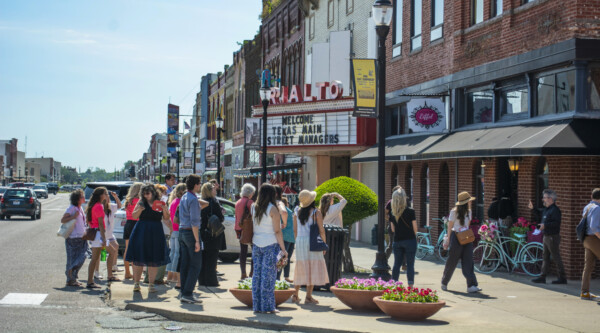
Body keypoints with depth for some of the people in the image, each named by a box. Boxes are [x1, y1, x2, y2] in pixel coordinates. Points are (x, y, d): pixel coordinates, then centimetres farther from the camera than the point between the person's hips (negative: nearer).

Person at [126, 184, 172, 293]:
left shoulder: (160, 203, 6)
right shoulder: (141, 202, 5)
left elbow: (166, 218, 5)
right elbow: (134, 216, 3)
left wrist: (164, 209, -13)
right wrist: (139, 209, -15)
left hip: (156, 234, 1)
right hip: (141, 232, 0)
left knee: (154, 260, 2)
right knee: (138, 259, 2)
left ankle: (151, 284, 10)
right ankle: (136, 283, 9)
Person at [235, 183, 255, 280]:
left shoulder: (238, 203, 11)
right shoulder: (250, 202, -10)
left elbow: (236, 217, 15)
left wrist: (237, 230, 20)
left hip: (240, 228, 6)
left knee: (243, 250, 8)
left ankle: (243, 273, 7)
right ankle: (252, 272, -3)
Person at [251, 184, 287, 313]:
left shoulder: (254, 208, 8)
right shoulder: (273, 209, -9)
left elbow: (252, 227, 9)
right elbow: (277, 231, -11)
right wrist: (283, 249, -7)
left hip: (256, 244, 5)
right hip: (270, 244, -5)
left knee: (257, 274, 8)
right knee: (268, 275, -2)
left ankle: (257, 306, 10)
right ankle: (268, 306, 0)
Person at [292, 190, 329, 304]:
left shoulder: (297, 212, 4)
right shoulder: (316, 213, -9)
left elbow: (295, 230, 7)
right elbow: (321, 231, -7)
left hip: (300, 242, 5)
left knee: (300, 268, 14)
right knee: (313, 268, 2)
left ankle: (295, 295, 15)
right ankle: (308, 296, -1)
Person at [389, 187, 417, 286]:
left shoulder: (392, 213, 3)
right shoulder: (410, 211, -10)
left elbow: (393, 229, 9)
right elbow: (415, 228, -4)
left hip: (397, 241, 4)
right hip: (409, 240, -4)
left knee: (397, 264, 11)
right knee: (410, 264, 0)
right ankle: (410, 286, -1)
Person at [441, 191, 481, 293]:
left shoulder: (469, 212, 9)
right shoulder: (454, 212, -8)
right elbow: (450, 226, -3)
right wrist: (448, 241, -2)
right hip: (456, 237, -5)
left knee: (468, 261, -5)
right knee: (452, 261, 3)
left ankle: (471, 285, -12)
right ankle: (444, 282, 22)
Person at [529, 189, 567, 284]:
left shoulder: (555, 210, -16)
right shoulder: (547, 209, 15)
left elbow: (557, 223, -26)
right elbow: (540, 216, 28)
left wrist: (545, 225, -31)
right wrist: (532, 209, 23)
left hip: (553, 237, -10)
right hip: (546, 236, 10)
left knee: (556, 258, -6)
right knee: (545, 257, 12)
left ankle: (562, 278, 0)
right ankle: (542, 277, 17)